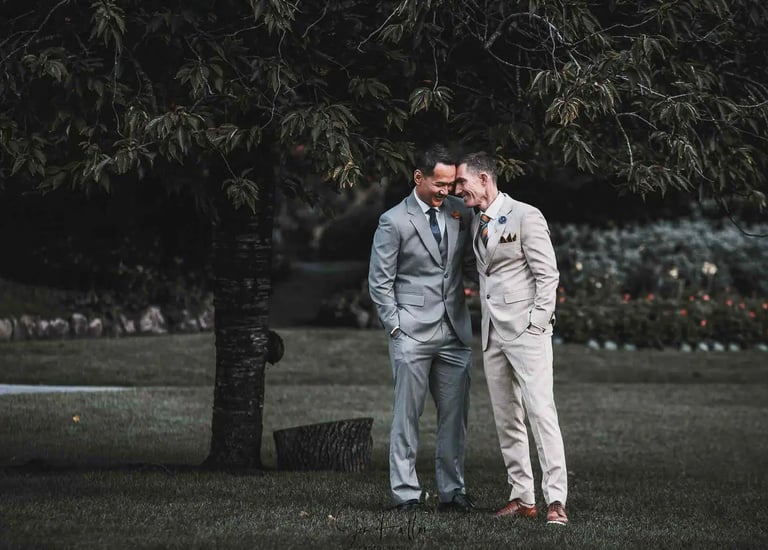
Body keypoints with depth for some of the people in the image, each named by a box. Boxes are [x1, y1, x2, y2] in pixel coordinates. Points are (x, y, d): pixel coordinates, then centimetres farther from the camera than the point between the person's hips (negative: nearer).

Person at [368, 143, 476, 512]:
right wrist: (396, 327, -8)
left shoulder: (460, 213, 8)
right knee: (407, 416, -1)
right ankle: (406, 493, 4)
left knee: (455, 415, 6)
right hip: (412, 333, -5)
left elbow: (470, 262, 15)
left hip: (454, 331, 5)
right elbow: (379, 282, -2)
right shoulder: (394, 221, -5)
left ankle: (452, 491, 14)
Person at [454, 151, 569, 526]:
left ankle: (556, 500, -17)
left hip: (526, 329, -8)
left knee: (541, 411, -14)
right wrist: (483, 323, 13)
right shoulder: (476, 222, 16)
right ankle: (522, 498, 10)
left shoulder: (525, 216, -7)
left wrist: (538, 323, -14)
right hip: (492, 332, 8)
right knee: (506, 419, 6)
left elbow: (548, 274, -9)